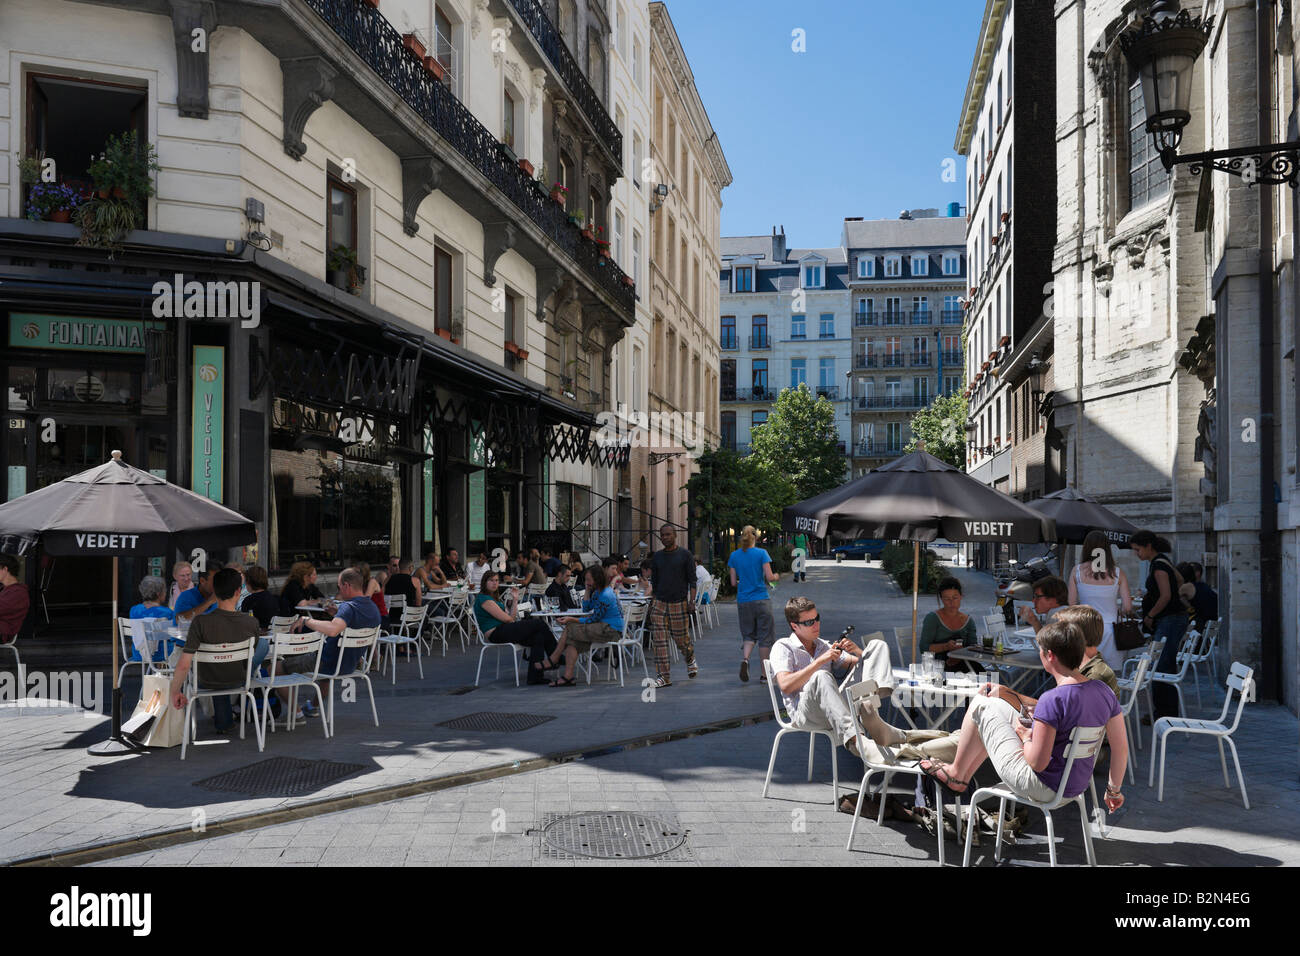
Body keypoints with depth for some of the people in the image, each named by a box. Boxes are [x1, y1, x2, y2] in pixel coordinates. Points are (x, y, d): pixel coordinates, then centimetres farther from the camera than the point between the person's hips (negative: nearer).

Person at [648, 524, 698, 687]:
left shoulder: (685, 555, 1)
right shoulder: (656, 557, 11)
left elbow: (692, 580, -1)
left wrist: (692, 601, -10)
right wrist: (653, 601, 12)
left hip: (679, 603, -3)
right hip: (659, 604, 3)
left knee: (682, 639, 3)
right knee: (659, 640, -6)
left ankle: (690, 660, 35)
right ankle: (663, 677, -2)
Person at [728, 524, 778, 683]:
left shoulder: (734, 555, 2)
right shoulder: (761, 553, -6)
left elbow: (733, 582, 2)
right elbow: (769, 577, -11)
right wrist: (776, 576, 11)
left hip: (743, 601, 3)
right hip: (761, 601, -3)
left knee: (748, 635, 13)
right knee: (764, 636, 8)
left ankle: (745, 658, -16)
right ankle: (764, 673, 12)